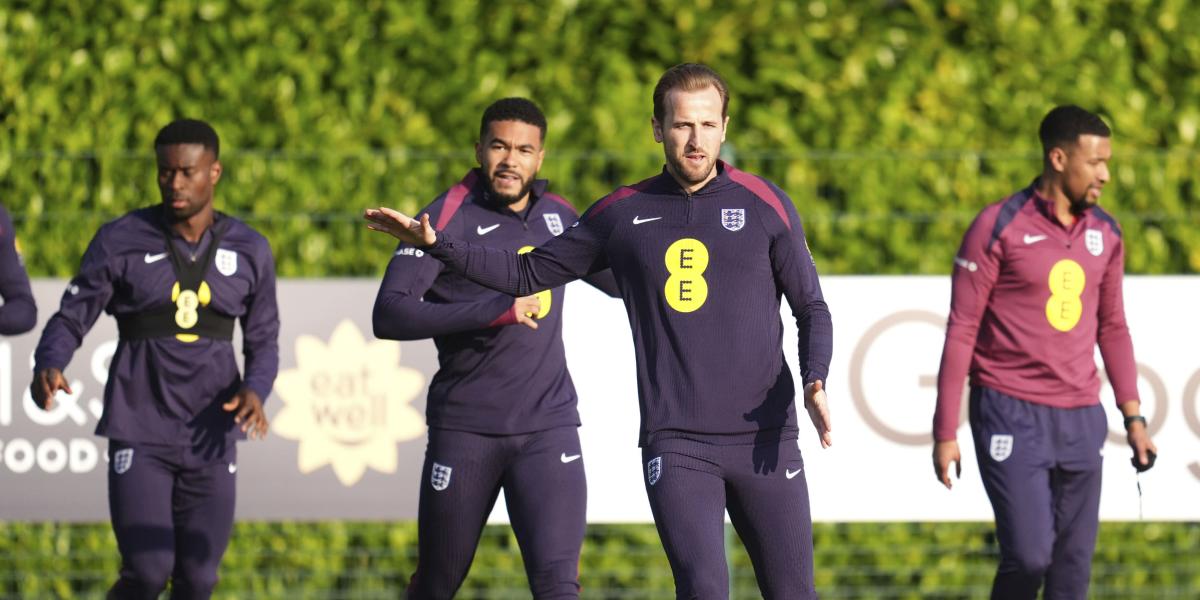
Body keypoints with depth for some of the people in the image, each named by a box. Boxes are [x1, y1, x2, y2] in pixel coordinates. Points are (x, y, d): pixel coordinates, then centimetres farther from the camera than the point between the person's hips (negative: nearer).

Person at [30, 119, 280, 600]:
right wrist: (49, 368, -22)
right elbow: (71, 319, -1)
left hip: (210, 435, 3)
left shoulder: (248, 251, 6)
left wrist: (255, 390, -8)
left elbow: (263, 341, 13)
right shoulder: (121, 241, -2)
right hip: (139, 435, -3)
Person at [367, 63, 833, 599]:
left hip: (765, 440, 0)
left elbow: (811, 308, 9)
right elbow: (529, 273, 17)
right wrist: (436, 243, 6)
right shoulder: (623, 213, 8)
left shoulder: (764, 204, 4)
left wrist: (815, 383, -9)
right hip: (675, 445, 0)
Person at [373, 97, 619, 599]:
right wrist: (494, 310, -26)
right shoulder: (449, 218, -7)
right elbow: (388, 315, -19)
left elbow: (617, 280, 29)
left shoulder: (556, 215, 9)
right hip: (465, 430, -2)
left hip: (549, 426, 2)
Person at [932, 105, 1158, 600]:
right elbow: (961, 332, -6)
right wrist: (945, 433, -7)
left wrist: (1133, 417, 12)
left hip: (1080, 419, 5)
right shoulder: (998, 228, -8)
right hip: (1011, 417, -5)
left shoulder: (1104, 235, 8)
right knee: (1029, 554, -13)